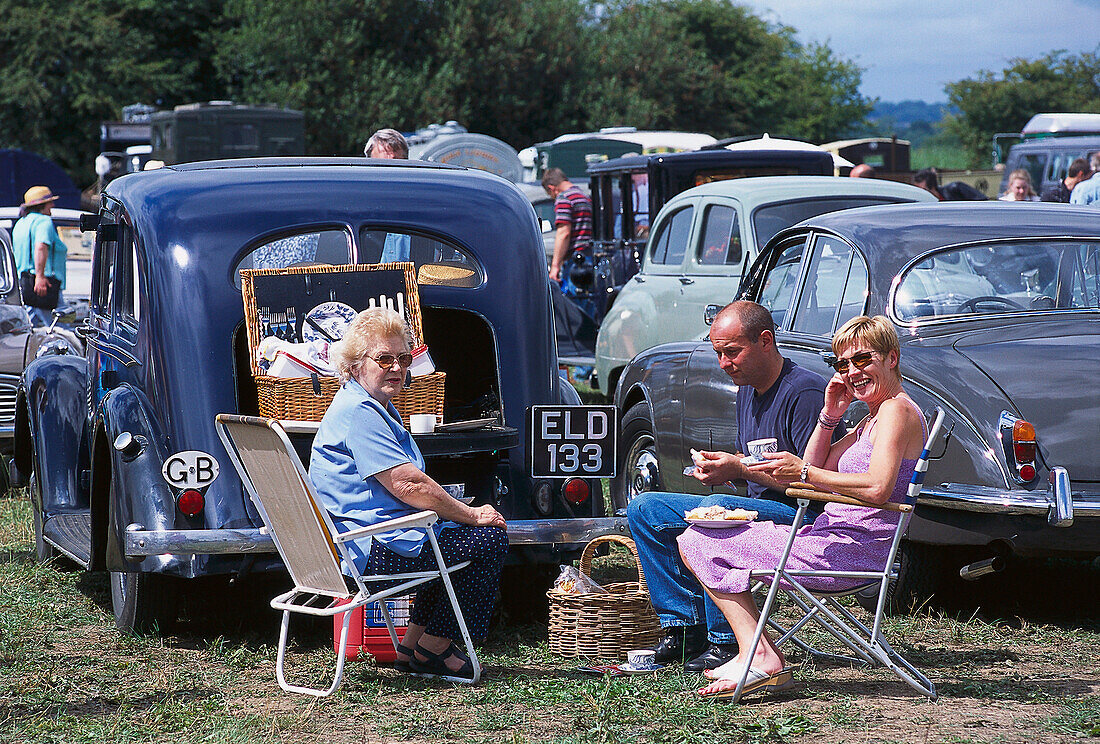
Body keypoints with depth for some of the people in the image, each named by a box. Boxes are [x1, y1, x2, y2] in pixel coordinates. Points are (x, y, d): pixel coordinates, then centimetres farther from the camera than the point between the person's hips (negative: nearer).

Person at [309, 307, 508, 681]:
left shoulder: (374, 407, 18)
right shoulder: (358, 411, -18)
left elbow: (410, 484, 20)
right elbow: (408, 485, -23)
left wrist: (464, 511, 5)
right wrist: (471, 515, -13)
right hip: (371, 549, -11)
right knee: (489, 539, -8)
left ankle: (413, 646, 21)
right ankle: (434, 646, 2)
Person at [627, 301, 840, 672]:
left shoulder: (805, 391, -16)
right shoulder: (747, 393, 13)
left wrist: (740, 470, -23)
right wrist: (719, 467, 2)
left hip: (802, 516, -10)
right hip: (754, 508, 10)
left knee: (716, 508, -37)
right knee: (643, 508, 3)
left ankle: (726, 641, -27)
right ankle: (685, 625, -4)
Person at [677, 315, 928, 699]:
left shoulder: (897, 410, -11)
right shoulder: (872, 418, 21)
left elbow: (878, 488, -27)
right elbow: (816, 470, 20)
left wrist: (803, 472, -21)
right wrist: (829, 416, 7)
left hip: (848, 551, -11)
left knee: (700, 544, -9)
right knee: (695, 540, 17)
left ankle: (760, 657, -15)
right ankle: (755, 653, 3)